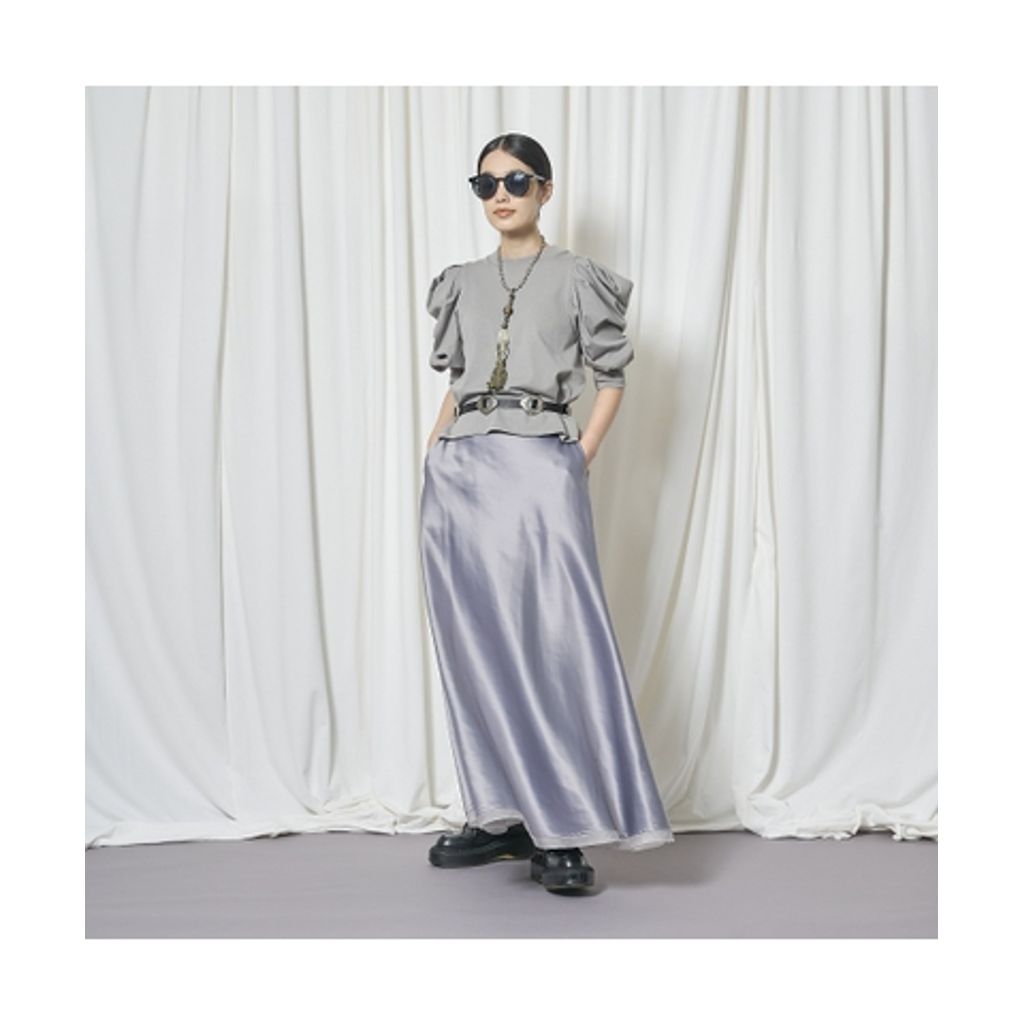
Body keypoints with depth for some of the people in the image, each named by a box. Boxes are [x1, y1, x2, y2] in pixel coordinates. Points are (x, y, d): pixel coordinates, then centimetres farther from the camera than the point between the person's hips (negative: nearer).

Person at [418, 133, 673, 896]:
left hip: (540, 467, -4)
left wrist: (583, 456, -4)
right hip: (460, 473, 5)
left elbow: (613, 376, 7)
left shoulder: (576, 277, 7)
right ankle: (504, 817, 15)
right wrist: (433, 450, 8)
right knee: (478, 646, 4)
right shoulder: (463, 283, 18)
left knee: (556, 638, -10)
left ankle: (561, 832, -1)